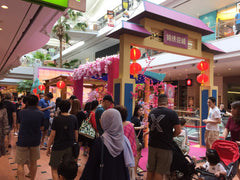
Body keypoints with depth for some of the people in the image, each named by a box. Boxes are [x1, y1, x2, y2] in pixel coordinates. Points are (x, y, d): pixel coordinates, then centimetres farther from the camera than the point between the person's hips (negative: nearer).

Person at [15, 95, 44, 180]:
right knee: (33, 162, 18)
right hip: (35, 141, 2)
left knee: (20, 164, 7)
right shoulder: (40, 114, -8)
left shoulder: (22, 112, -8)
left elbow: (20, 122, 11)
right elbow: (41, 127, 3)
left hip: (22, 141, -1)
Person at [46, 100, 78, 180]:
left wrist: (48, 147, 2)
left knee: (54, 169, 10)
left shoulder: (56, 119, -13)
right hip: (70, 147, 4)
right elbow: (76, 134, 3)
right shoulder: (74, 118, -3)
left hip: (58, 147, -4)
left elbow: (52, 135, -10)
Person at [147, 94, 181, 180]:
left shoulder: (151, 112, 5)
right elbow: (178, 131, -10)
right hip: (165, 147, -5)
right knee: (160, 172, 5)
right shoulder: (172, 113, -12)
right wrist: (170, 136, 7)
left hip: (152, 145, 5)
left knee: (150, 170, 18)